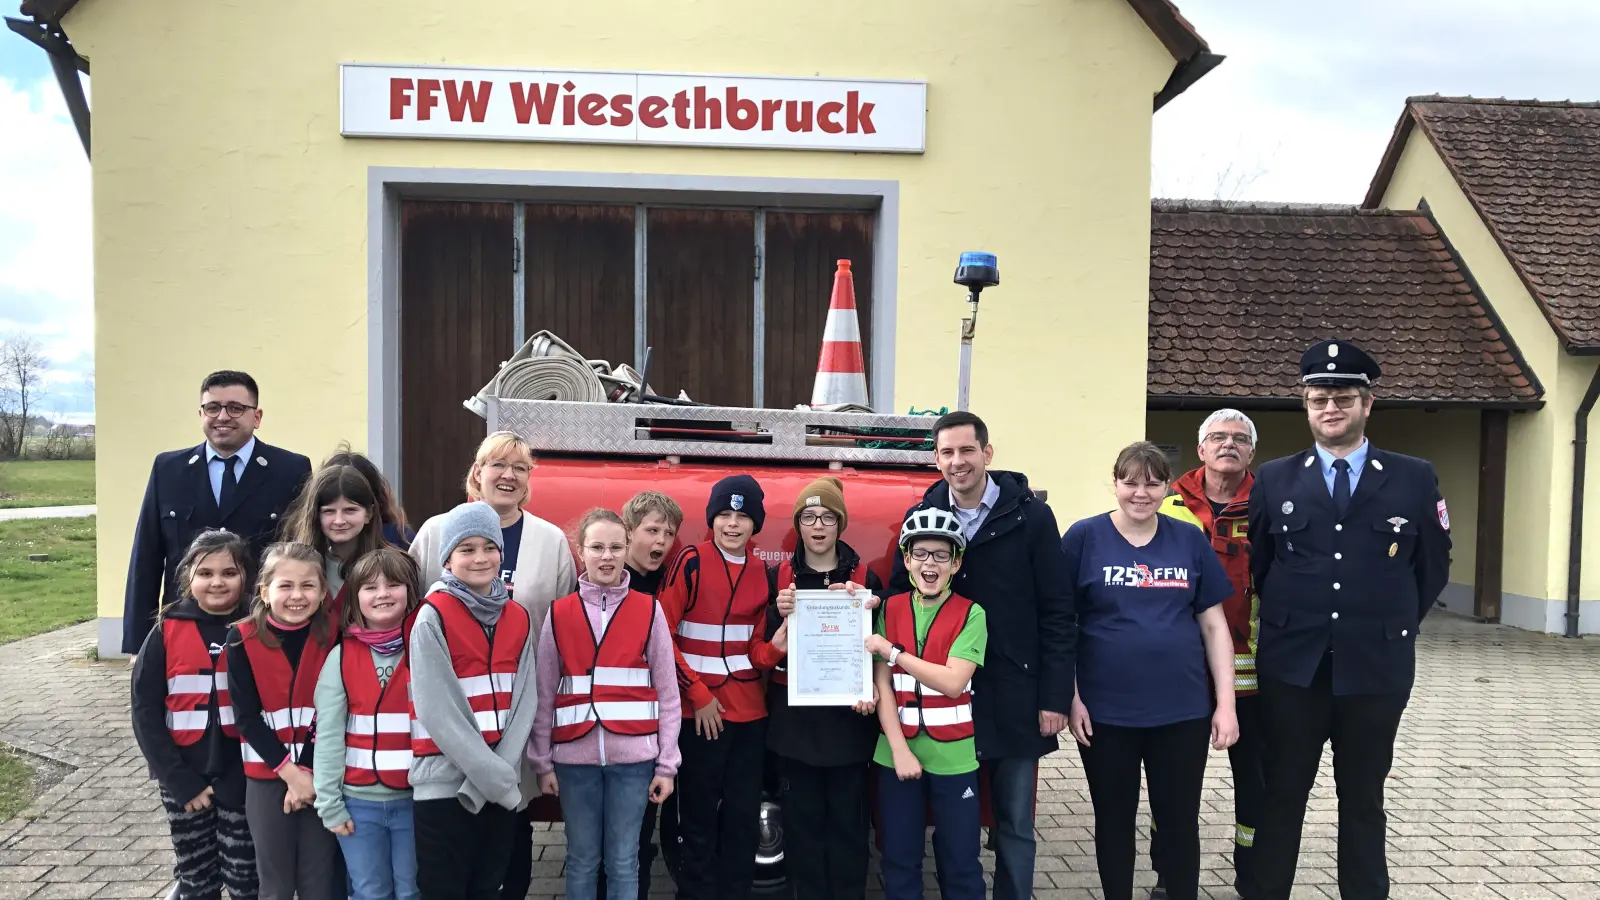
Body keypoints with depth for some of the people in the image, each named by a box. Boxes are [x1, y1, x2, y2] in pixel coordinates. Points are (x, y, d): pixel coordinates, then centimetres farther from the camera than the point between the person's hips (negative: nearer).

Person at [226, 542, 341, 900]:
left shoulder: (332, 639, -3)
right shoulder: (243, 640, -6)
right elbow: (246, 717, -7)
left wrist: (310, 771, -11)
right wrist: (289, 770, -13)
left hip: (321, 776, 1)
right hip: (267, 778, 0)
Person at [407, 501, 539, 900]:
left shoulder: (518, 619, 7)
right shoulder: (433, 618, -9)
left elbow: (524, 701, 2)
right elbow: (437, 711, -15)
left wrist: (504, 772, -12)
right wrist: (494, 776, -16)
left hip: (502, 785, 5)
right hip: (446, 784, -5)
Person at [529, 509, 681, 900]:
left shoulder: (649, 610, 1)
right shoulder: (559, 614, 3)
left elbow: (667, 692, 2)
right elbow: (544, 695, 5)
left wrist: (666, 764, -1)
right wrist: (542, 762, 2)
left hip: (633, 756, -1)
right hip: (575, 756, 1)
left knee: (623, 861, 7)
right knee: (582, 860, 11)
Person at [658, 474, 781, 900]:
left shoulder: (761, 572, 6)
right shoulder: (691, 562, -9)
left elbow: (755, 644, 12)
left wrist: (776, 650, -10)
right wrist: (697, 694, -11)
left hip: (749, 709, 5)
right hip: (700, 709, -4)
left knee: (744, 814, 11)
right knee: (700, 816, 4)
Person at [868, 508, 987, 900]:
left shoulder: (971, 614, -5)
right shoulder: (890, 609, 3)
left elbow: (953, 681, -15)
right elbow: (883, 685, -2)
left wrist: (891, 650, -14)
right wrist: (899, 749, -11)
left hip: (953, 755, -2)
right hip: (897, 752, 2)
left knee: (959, 860, 6)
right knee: (899, 858, 10)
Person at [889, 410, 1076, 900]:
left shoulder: (1031, 515, -5)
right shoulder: (923, 517, 3)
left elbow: (1057, 613, -5)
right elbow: (900, 598, 6)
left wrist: (1055, 696, -8)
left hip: (1015, 696, -2)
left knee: (1015, 824, 10)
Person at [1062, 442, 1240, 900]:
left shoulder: (1190, 540, 2)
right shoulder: (1084, 537, -4)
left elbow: (1213, 624, 5)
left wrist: (1226, 703, 1)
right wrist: (1071, 697, -7)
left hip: (1183, 710, 2)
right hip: (1105, 711, -1)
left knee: (1180, 822, 11)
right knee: (1114, 822, 13)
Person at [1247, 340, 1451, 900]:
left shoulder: (1415, 479, 1)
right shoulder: (1273, 480, 2)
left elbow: (1433, 565, 9)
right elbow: (1256, 563, 9)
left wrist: (1394, 626, 8)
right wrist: (1290, 619, 7)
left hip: (1376, 668, 0)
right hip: (1291, 667, 1)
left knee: (1363, 800, 12)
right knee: (1281, 796, 10)